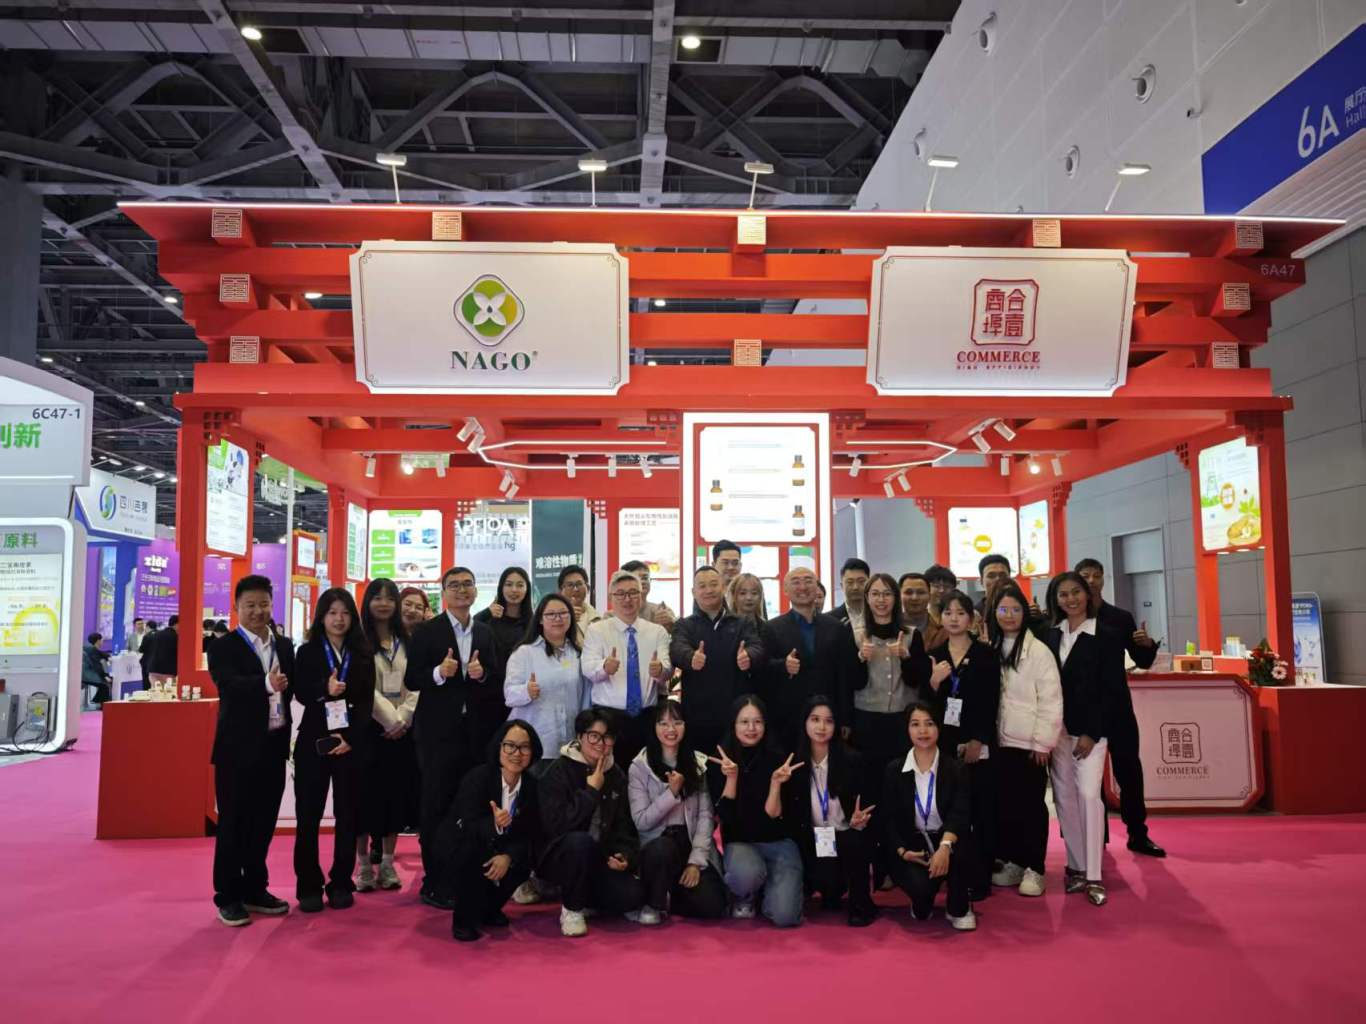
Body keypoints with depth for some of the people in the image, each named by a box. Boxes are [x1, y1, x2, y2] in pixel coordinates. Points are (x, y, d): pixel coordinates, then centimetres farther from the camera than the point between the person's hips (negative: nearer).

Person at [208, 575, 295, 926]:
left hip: (274, 746, 5)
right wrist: (266, 684, -42)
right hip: (238, 747, -5)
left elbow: (293, 689, 12)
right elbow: (229, 684, -25)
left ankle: (255, 890, 26)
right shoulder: (223, 647, -7)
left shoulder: (285, 646, 11)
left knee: (264, 822, 13)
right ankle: (227, 897, 15)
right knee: (233, 824, 4)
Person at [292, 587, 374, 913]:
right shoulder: (307, 652, 4)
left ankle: (341, 884, 16)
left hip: (353, 743, 1)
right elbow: (301, 694, -4)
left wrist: (350, 737, -12)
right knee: (308, 815, 1)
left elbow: (367, 700, 0)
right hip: (313, 741, -1)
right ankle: (309, 886, 12)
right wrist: (325, 689, -26)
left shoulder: (363, 653, 5)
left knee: (348, 814, 5)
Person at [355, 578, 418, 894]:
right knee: (367, 793, 0)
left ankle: (387, 864, 15)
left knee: (396, 793, 5)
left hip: (402, 727, 4)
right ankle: (364, 864, 10)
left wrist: (402, 719, -9)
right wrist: (390, 720, -14)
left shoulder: (406, 641, 10)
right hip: (369, 726, -3)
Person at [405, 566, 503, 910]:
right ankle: (434, 883, 10)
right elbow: (411, 680, -4)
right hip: (438, 731, -4)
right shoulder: (427, 631, -1)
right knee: (436, 806, 1)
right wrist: (438, 673, -21)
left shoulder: (485, 633, 11)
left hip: (474, 730, 4)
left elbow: (496, 680, 12)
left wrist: (482, 674, -9)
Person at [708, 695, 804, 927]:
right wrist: (731, 777, -23)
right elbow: (725, 815, -10)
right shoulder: (718, 762, -4)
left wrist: (776, 782, -24)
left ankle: (768, 886, 17)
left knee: (785, 916, -19)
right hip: (739, 843, 0)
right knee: (747, 873, -37)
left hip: (779, 842, 1)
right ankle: (744, 897, 2)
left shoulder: (778, 760, -5)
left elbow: (772, 815, -9)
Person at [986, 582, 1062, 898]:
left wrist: (1044, 741, -12)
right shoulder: (990, 650, 8)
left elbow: (1050, 700, -10)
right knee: (1003, 802, 8)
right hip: (1000, 740, 5)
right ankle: (1012, 862, 21)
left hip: (1029, 741, -5)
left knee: (1031, 804, 1)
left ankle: (1034, 869, 11)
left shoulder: (1039, 650, -7)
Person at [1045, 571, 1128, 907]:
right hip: (1057, 728, 4)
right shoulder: (1050, 636, 7)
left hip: (1089, 729, -4)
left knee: (1089, 794, -12)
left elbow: (1113, 690, -6)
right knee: (1064, 797, 6)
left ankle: (1093, 876, -6)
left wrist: (1092, 733, -11)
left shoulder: (1106, 638, -3)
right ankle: (1076, 866, 17)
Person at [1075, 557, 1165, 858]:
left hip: (1116, 706, 1)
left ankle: (1138, 834, 14)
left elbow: (1143, 662, 8)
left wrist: (1148, 644, -14)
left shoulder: (1122, 618, 5)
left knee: (1129, 768, 1)